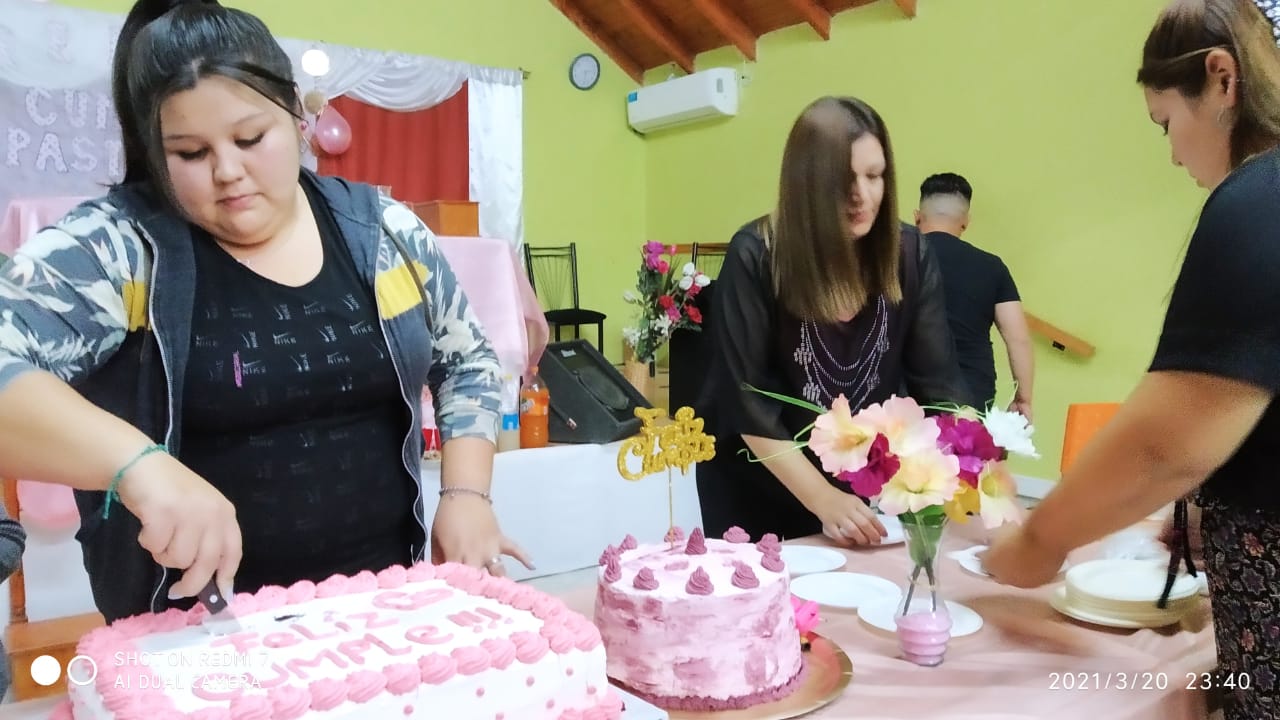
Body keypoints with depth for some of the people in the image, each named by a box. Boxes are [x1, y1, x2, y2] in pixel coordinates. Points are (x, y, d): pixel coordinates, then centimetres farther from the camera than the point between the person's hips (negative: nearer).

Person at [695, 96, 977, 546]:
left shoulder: (909, 255, -10)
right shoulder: (755, 257, -21)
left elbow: (936, 379, -9)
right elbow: (747, 400, -21)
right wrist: (822, 498, -26)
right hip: (757, 483, -3)